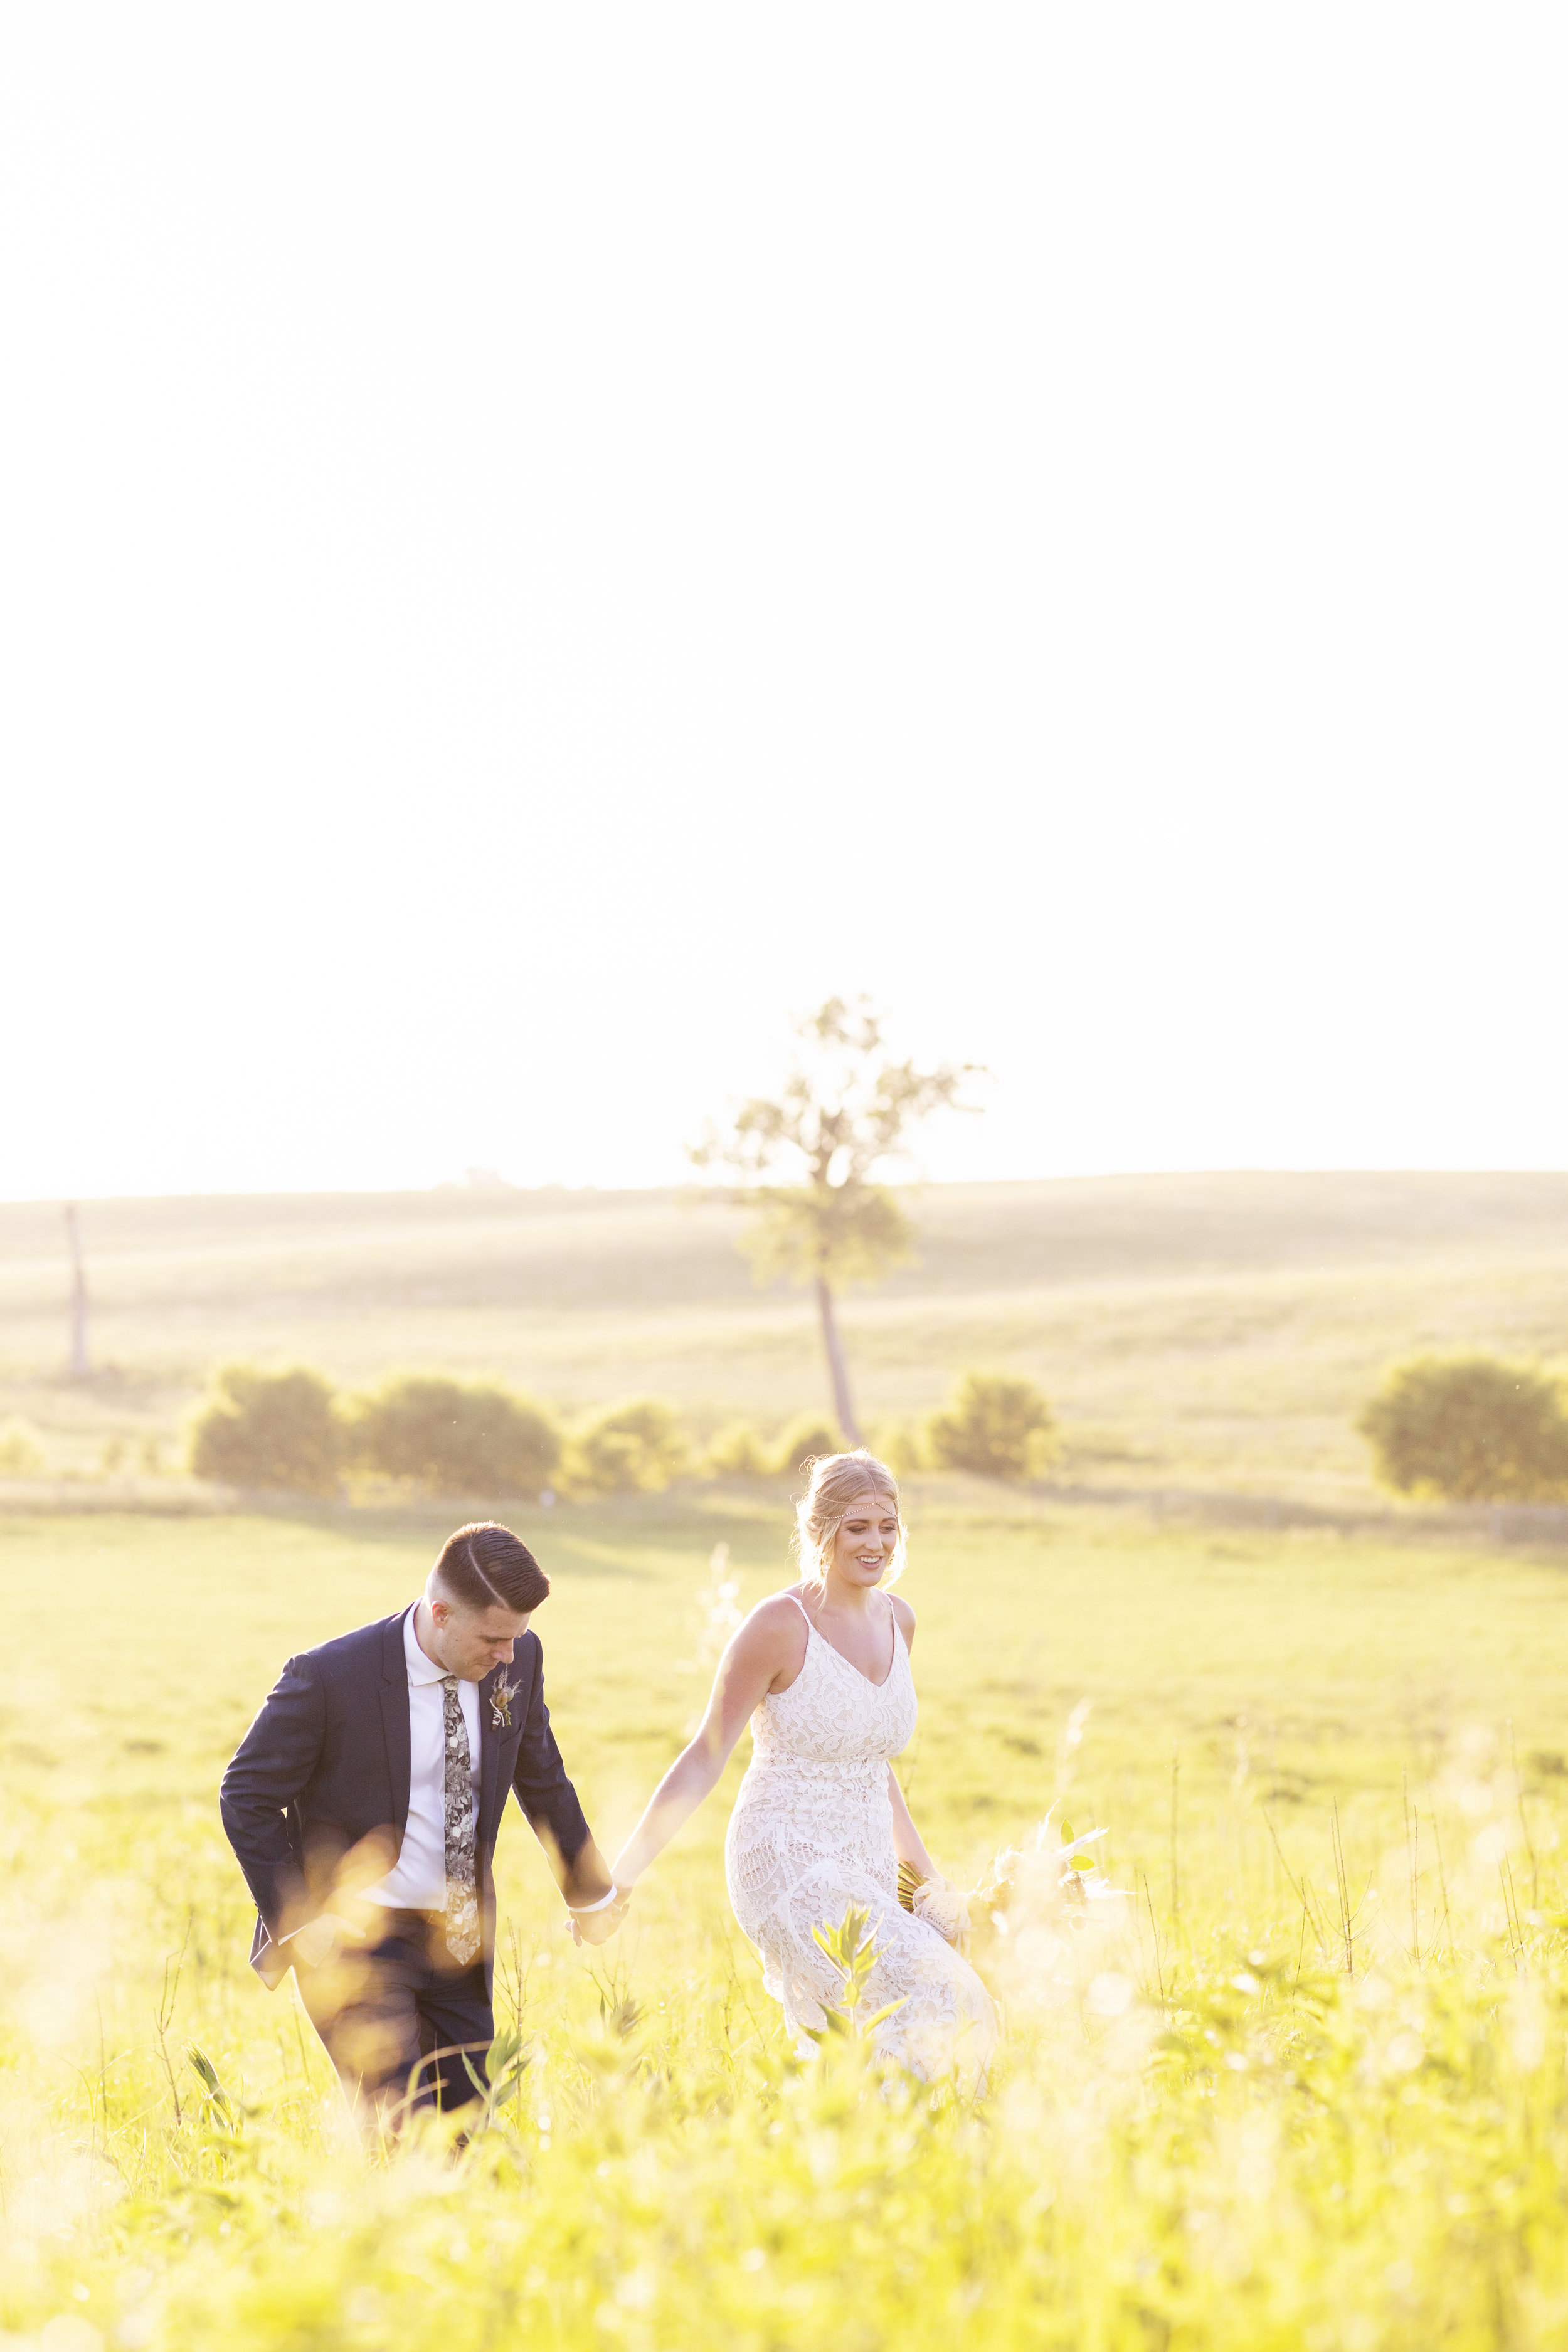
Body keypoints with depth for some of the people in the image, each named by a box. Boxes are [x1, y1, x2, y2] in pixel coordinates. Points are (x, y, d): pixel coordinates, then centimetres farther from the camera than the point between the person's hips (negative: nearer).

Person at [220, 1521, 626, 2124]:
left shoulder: (517, 1659, -3)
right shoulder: (329, 1677, -20)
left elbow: (541, 1777, 15)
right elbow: (246, 1798, -9)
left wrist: (590, 1892, 25)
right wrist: (299, 1922, -14)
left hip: (459, 1941, 5)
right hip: (354, 1938, -5)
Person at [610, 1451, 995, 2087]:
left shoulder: (897, 1620, 8)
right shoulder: (781, 1624, -13)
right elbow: (704, 1759, -8)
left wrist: (926, 1873, 23)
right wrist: (620, 1878, -9)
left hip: (867, 1869, 7)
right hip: (790, 1868, -7)